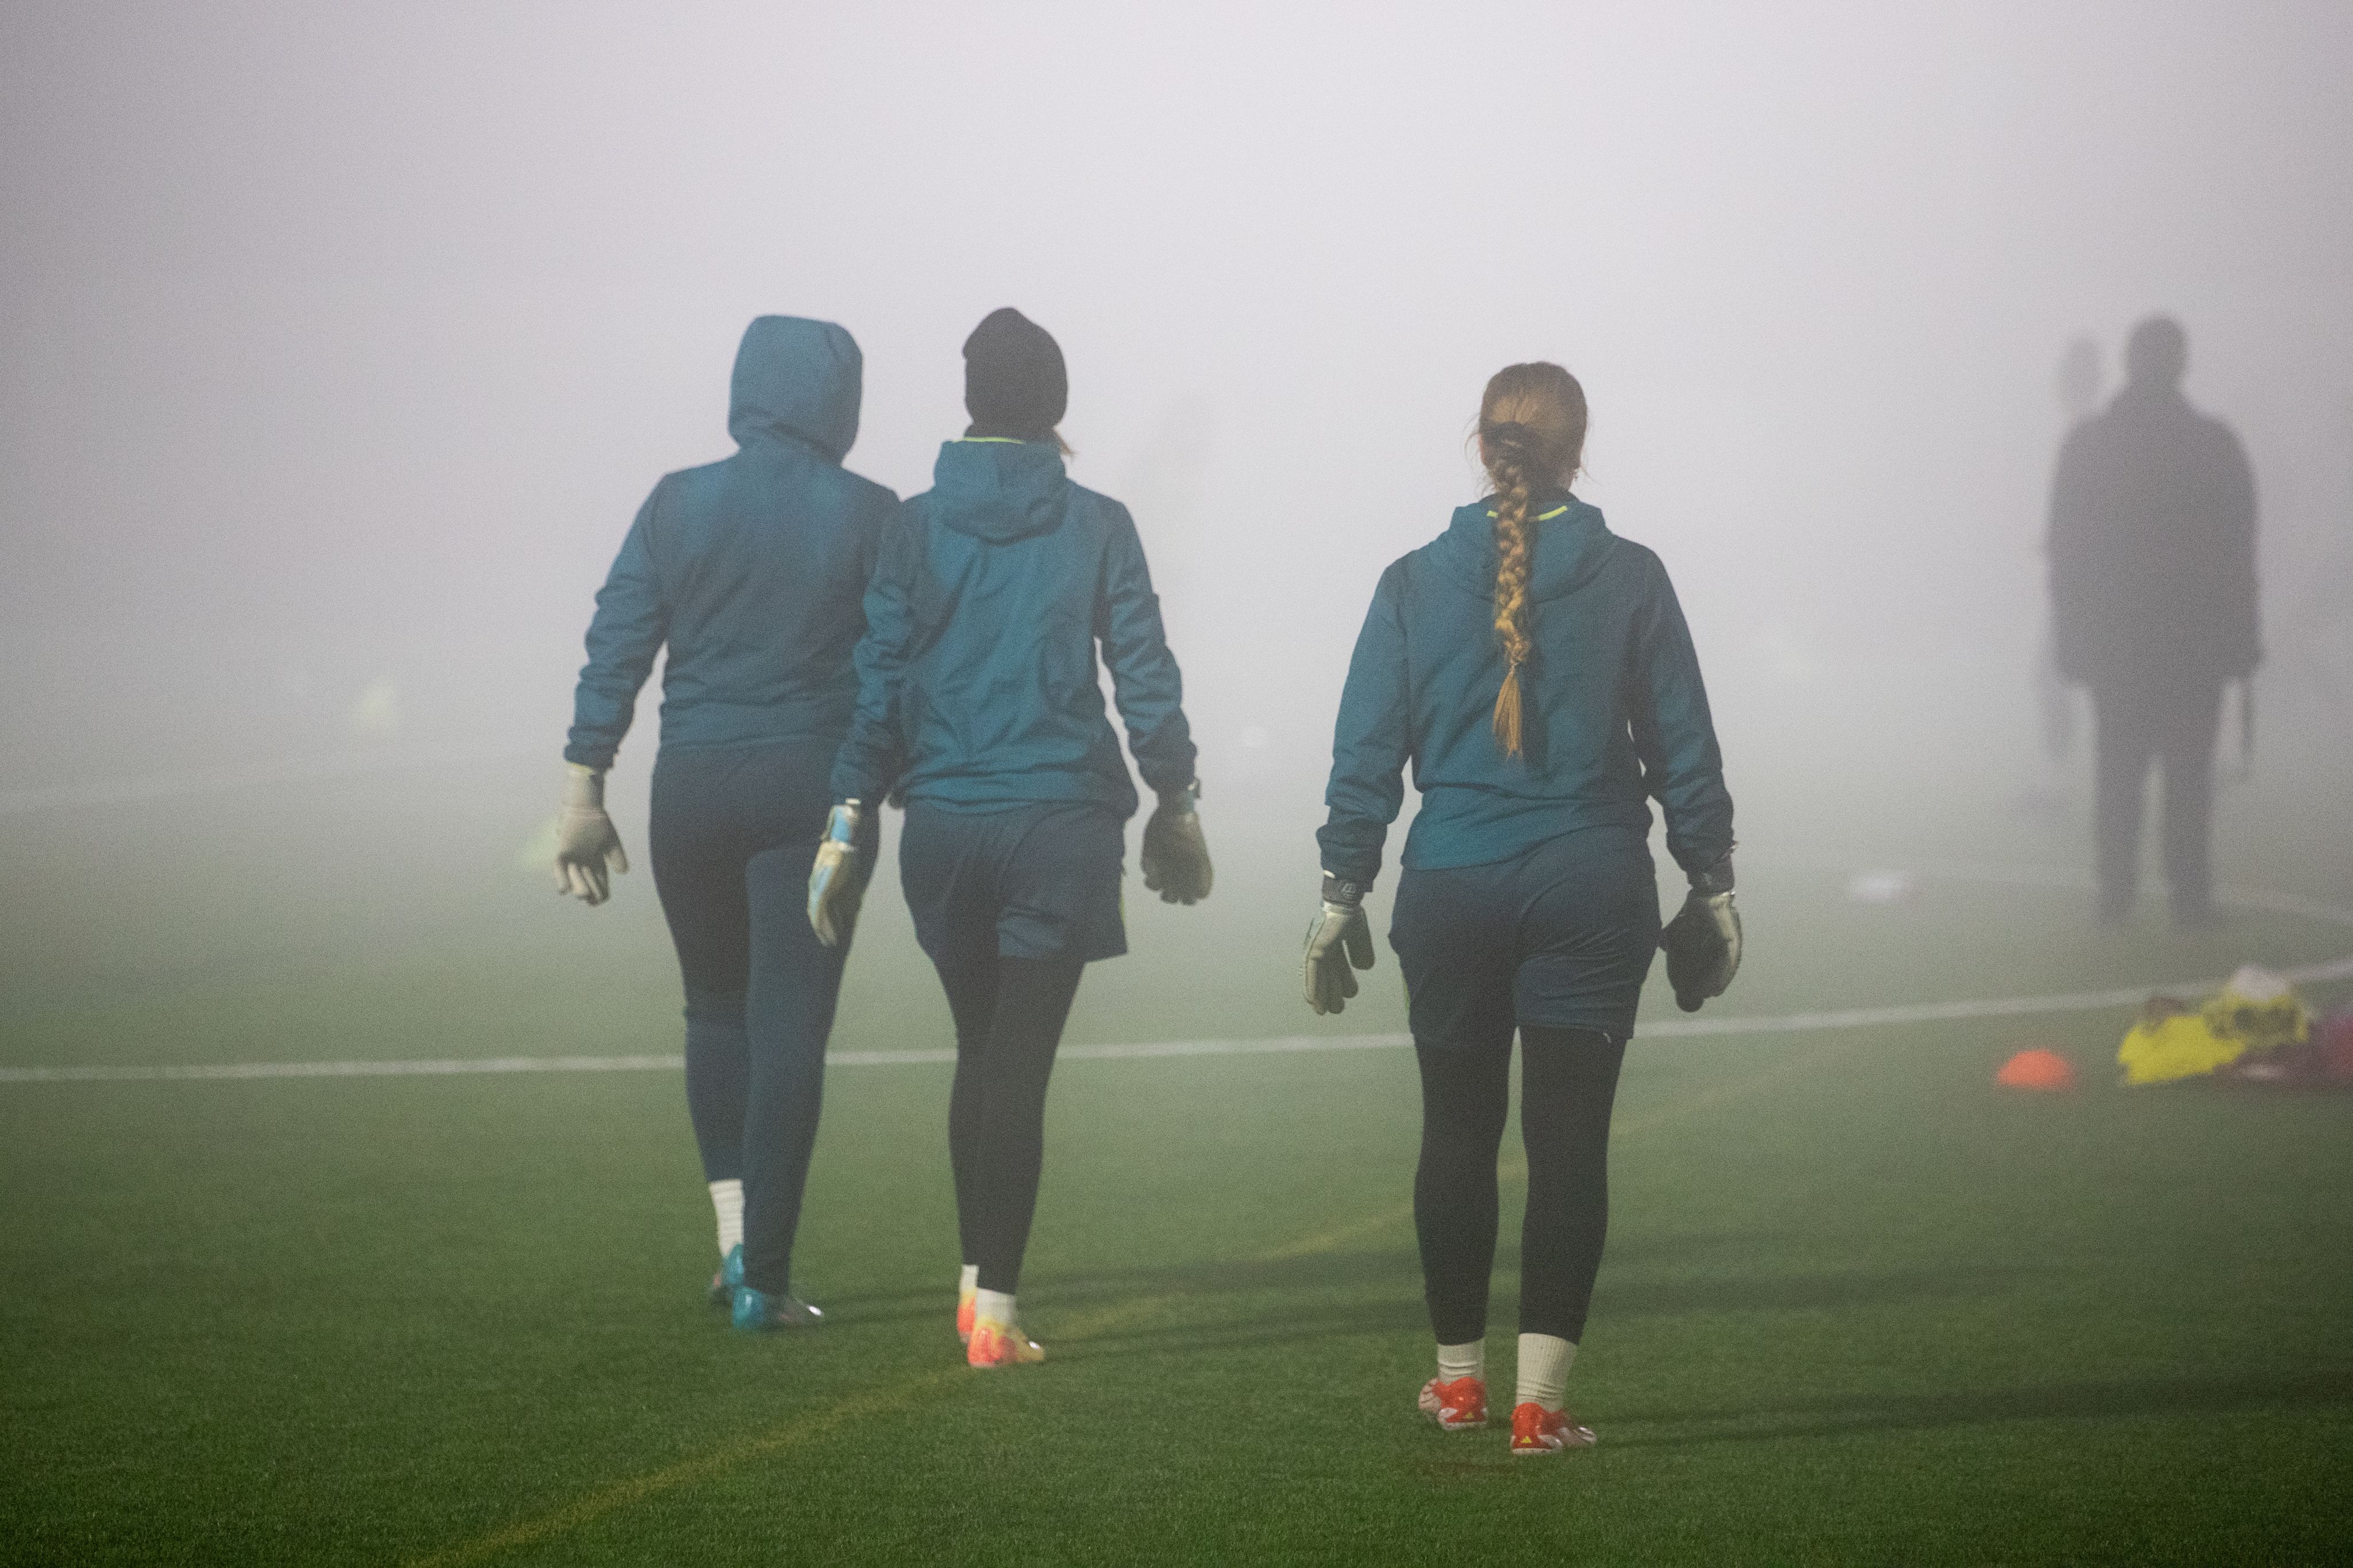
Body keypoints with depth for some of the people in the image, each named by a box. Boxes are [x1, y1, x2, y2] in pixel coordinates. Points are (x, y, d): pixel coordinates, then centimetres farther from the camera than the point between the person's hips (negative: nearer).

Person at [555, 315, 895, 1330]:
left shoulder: (678, 505, 1)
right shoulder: (865, 515, -4)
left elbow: (616, 649, -1)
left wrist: (583, 796, 1)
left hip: (694, 788, 2)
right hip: (815, 789, -2)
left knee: (717, 1008, 20)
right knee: (789, 1027, 0)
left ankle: (736, 1232, 9)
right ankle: (763, 1276, -3)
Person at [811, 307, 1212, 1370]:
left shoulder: (917, 528, 1)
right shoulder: (1096, 527, -2)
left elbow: (879, 683, 0)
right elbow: (1145, 677, 1)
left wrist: (850, 820, 4)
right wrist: (1176, 802, 12)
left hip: (945, 826, 2)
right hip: (1060, 821, -2)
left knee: (980, 1052, 19)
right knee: (1020, 1067, -2)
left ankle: (975, 1282, 25)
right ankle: (994, 1314, -7)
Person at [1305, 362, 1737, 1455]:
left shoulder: (1414, 584, -1)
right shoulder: (1629, 580, -3)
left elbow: (1366, 750, 1)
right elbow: (1683, 746, 1)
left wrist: (1344, 890, 8)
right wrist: (1710, 881, 11)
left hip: (1453, 890, 1)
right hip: (1590, 884, -1)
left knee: (1457, 1131, 15)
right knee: (1569, 1138, -1)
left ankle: (1458, 1375, 25)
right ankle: (1540, 1398, -9)